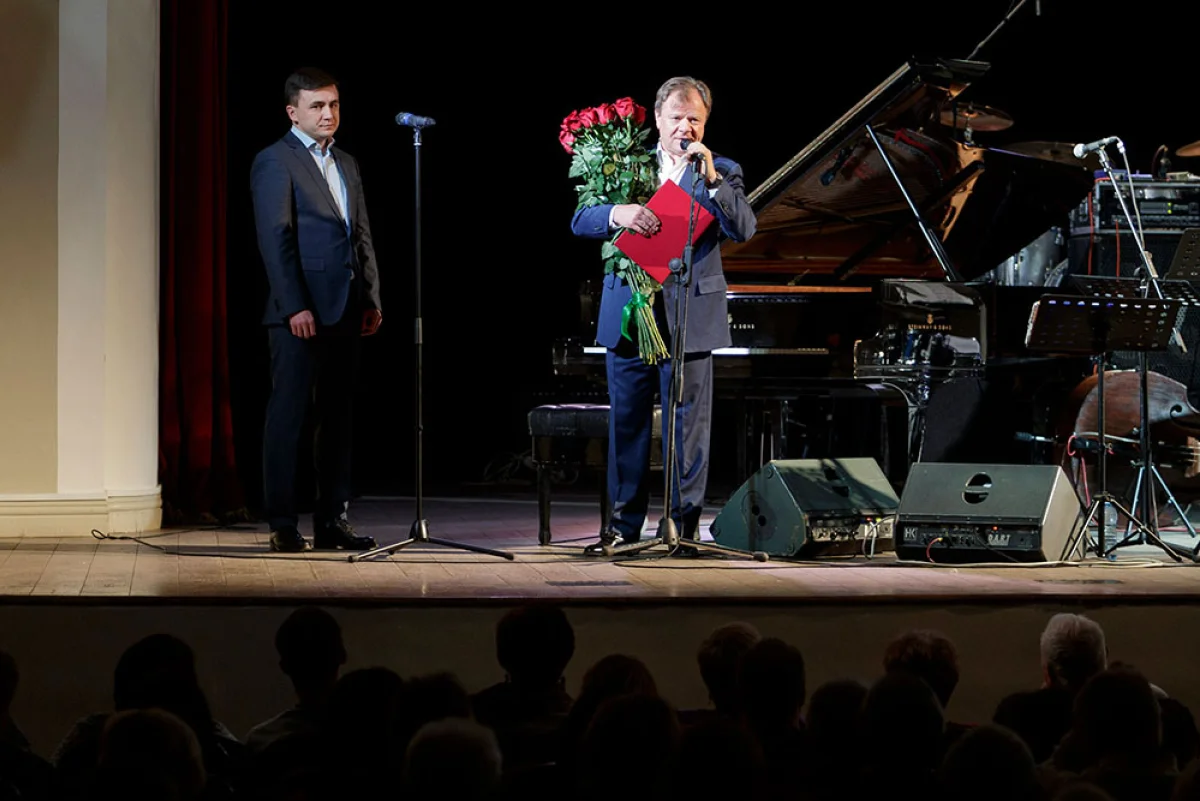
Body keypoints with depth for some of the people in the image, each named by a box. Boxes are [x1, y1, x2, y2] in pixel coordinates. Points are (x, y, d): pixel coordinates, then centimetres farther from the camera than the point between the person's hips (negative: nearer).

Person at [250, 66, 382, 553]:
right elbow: (275, 239, -12)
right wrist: (295, 307, -18)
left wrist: (371, 299, 11)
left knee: (338, 418, 8)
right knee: (287, 415, -4)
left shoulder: (346, 164, 19)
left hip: (344, 311, 7)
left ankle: (332, 521, 13)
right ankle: (282, 525, -1)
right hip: (299, 312, -7)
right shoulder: (275, 162, -5)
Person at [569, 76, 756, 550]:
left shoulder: (721, 173, 5)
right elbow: (580, 222, 0)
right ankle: (625, 522, 16)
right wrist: (617, 213, -21)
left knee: (687, 427, 0)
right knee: (626, 422, 8)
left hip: (689, 321, -2)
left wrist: (710, 178, -23)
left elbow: (744, 229, -12)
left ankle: (684, 523, 8)